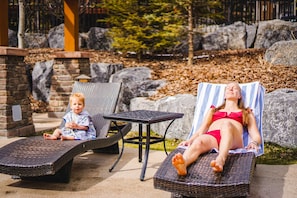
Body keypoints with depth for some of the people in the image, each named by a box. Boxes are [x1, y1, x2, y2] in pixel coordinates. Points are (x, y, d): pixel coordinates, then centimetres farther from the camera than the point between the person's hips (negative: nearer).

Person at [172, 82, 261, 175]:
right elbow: (201, 129, 24)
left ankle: (220, 160, -61)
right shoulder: (213, 110, 38)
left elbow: (256, 135, 19)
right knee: (199, 141, -37)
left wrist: (254, 143, -6)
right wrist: (190, 140, 2)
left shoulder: (246, 113, 33)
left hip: (233, 139, -1)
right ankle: (183, 164, -67)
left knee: (227, 124, -37)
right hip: (211, 136, 1)